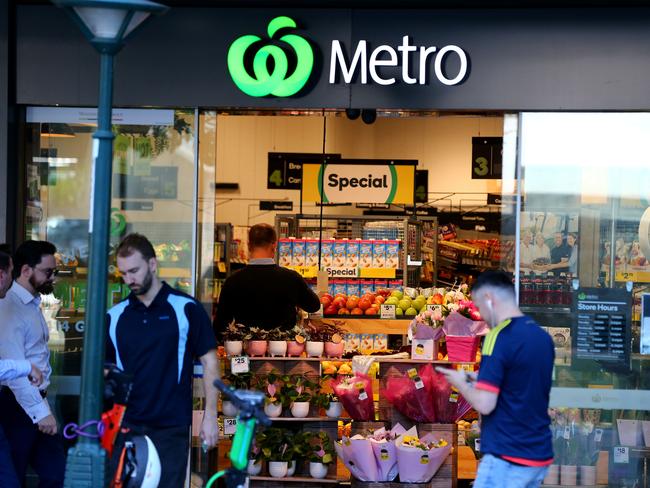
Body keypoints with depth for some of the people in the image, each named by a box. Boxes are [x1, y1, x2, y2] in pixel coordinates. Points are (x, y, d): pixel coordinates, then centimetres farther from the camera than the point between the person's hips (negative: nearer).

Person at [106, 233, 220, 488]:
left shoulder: (186, 309, -2)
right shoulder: (115, 316, 8)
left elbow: (209, 362, 1)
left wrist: (210, 415, -4)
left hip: (171, 428, -3)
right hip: (126, 426, 3)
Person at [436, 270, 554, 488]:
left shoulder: (500, 336, -15)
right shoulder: (543, 337, 9)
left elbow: (485, 404, -19)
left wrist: (462, 383, 0)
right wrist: (480, 381, 18)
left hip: (507, 458, -8)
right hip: (539, 456, 8)